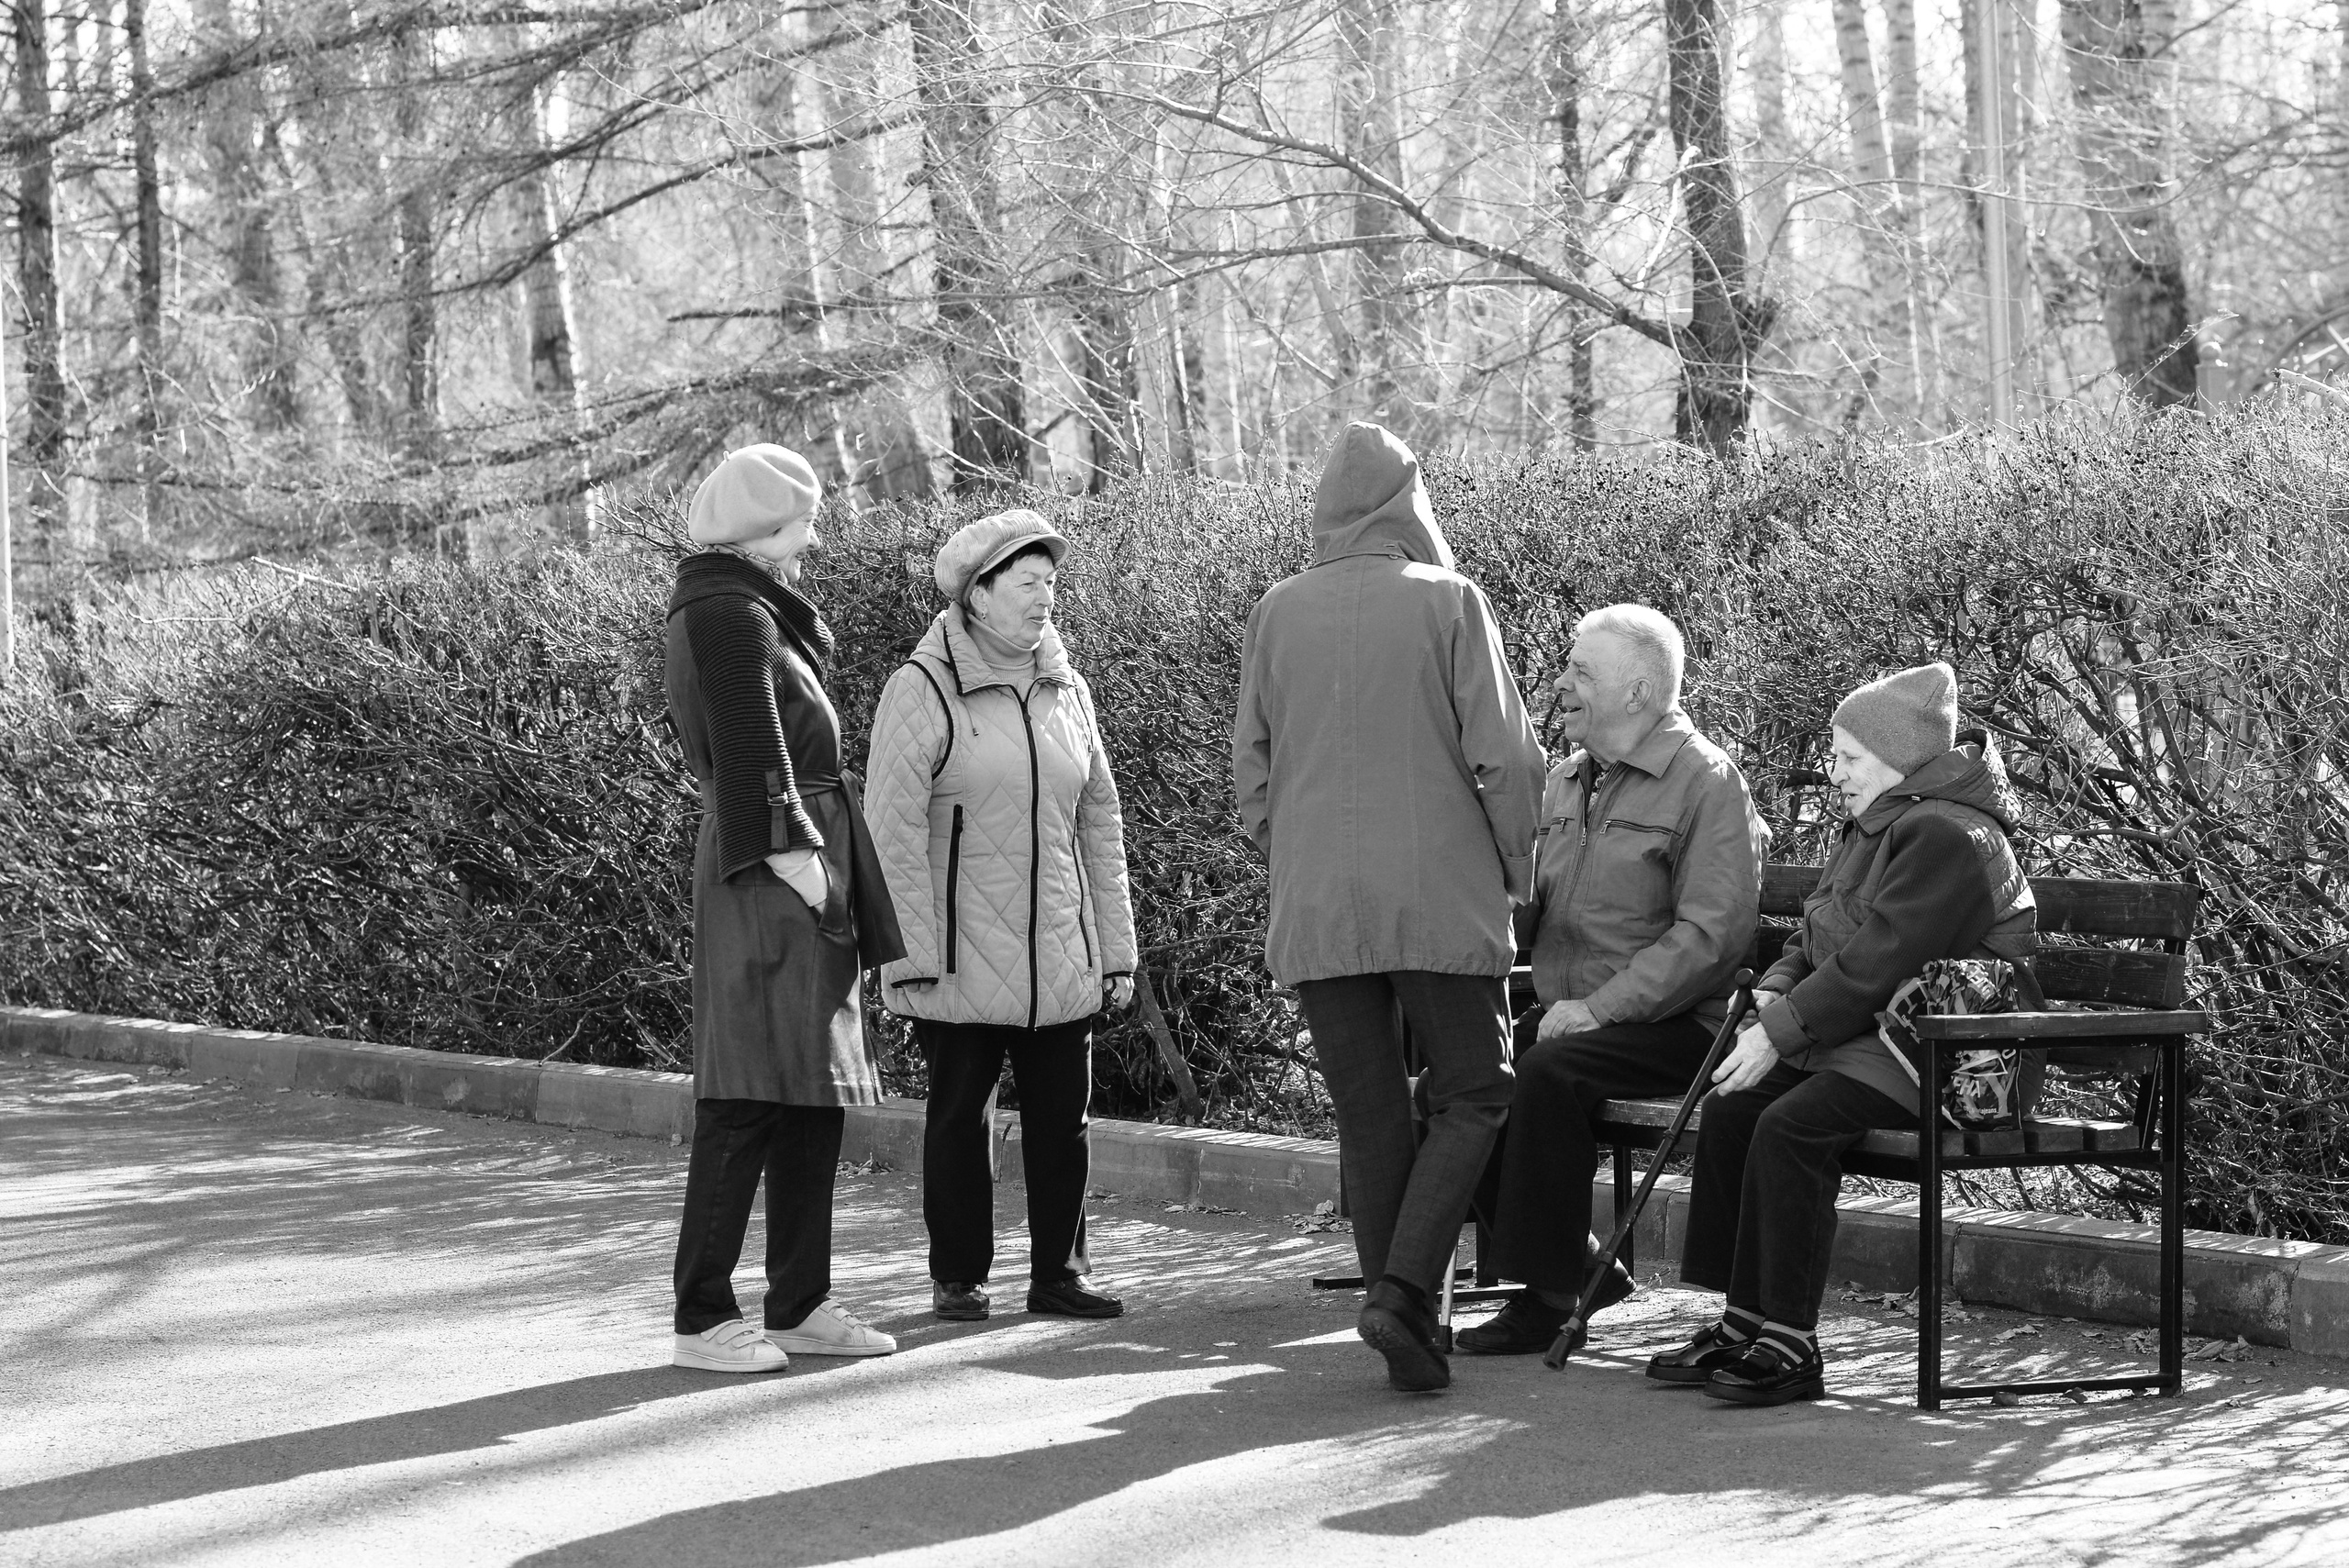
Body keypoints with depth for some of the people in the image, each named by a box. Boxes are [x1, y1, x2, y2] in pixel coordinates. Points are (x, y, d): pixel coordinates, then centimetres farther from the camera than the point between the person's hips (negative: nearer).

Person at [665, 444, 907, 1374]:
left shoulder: (755, 611, 20)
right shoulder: (728, 614, -12)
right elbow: (748, 748, -19)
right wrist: (788, 848, -20)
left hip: (810, 878, 11)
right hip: (769, 876, -11)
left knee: (814, 1097, 12)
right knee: (750, 1097, -9)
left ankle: (800, 1303, 17)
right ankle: (702, 1319, -7)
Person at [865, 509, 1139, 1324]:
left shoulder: (1067, 692, 11)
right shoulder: (922, 691, -7)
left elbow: (1100, 823, 16)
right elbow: (894, 832, -9)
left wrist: (1117, 948, 13)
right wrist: (913, 958, -14)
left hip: (1061, 959, 5)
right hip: (960, 961, -5)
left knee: (1061, 1118, 5)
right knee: (958, 1116, 4)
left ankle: (1058, 1272, 14)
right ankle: (958, 1278, 14)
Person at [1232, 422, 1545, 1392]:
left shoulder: (1277, 613, 5)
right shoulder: (1447, 601, -4)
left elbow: (1250, 765, 8)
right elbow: (1503, 754, -5)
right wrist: (1518, 868, 7)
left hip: (1315, 907, 3)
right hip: (1441, 897, -3)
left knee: (1368, 1116, 8)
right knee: (1471, 1096, 6)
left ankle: (1406, 1328, 8)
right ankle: (1403, 1293, -10)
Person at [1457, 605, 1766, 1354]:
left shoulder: (1705, 781, -7)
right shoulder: (1566, 783, 18)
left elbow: (1713, 933, -16)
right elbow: (1527, 911, 21)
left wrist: (1600, 1007, -21)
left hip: (1673, 1024, -7)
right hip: (1567, 1013, 7)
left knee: (1549, 1072, -31)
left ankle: (1545, 1295, -20)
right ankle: (1581, 1266, -6)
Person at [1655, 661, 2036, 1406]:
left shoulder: (1946, 838, -17)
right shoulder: (1872, 827, 18)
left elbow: (1877, 962, -23)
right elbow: (1816, 937, 21)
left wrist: (1780, 1032, -21)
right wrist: (1775, 992, 0)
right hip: (1864, 1037, 11)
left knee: (1792, 1126, -27)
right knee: (1730, 1112, -4)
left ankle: (1791, 1345, -22)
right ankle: (1743, 1323, -3)